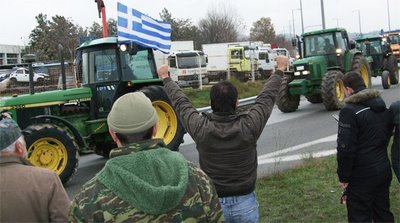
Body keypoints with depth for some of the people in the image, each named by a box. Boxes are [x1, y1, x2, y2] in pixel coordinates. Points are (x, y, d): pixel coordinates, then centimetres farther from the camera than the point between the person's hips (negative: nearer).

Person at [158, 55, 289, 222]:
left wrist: (166, 78, 18)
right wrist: (280, 70, 14)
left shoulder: (200, 127, -16)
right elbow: (267, 96, -1)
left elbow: (180, 102, 1)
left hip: (212, 203, 1)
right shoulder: (249, 126, -16)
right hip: (245, 202, 0)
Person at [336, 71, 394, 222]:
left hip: (361, 176, -8)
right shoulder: (383, 107, 9)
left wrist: (343, 176, -12)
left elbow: (345, 148, -21)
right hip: (384, 170, 8)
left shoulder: (350, 110, -19)